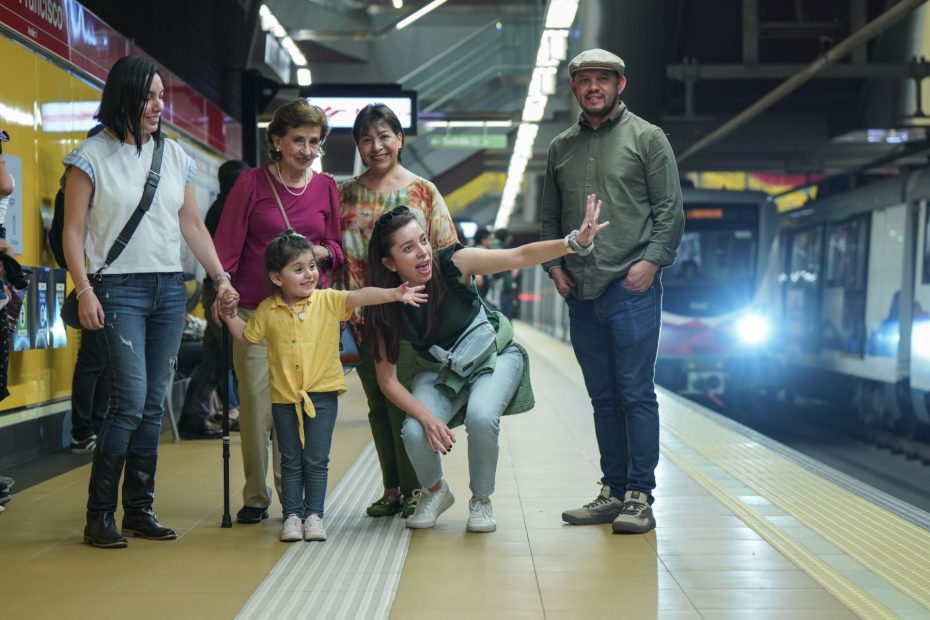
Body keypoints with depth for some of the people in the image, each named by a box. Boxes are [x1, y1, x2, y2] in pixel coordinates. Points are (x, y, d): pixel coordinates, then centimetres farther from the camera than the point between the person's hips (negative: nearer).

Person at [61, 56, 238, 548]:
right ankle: (99, 515, -3)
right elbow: (73, 230, -4)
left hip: (170, 288, 5)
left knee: (154, 403, 6)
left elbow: (192, 224, 15)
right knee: (130, 399, -13)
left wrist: (221, 277, 7)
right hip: (119, 288, -5)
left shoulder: (174, 155, 12)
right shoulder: (93, 155, -2)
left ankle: (139, 509, 14)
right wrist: (84, 290, -14)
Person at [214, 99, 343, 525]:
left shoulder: (326, 188, 9)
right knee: (256, 405, -2)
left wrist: (322, 252, -6)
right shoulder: (252, 182, 1)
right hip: (255, 310, -2)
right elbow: (226, 245, 1)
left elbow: (338, 248, 15)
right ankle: (255, 497, 13)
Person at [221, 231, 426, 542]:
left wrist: (394, 293, -31)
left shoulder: (328, 300, -4)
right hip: (284, 397, 1)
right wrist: (229, 314, 6)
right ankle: (292, 515, 17)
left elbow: (360, 296, -19)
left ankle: (314, 514, 15)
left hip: (322, 394, -1)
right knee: (291, 461, 9)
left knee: (316, 461, 4)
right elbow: (246, 337, 16)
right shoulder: (267, 310, 1)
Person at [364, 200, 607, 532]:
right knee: (415, 432, -26)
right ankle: (435, 492, 10)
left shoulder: (454, 264, -24)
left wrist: (574, 242, -44)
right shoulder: (386, 306, -19)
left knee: (481, 417, -31)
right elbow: (387, 378, -16)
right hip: (439, 371, 2)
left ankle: (481, 501, -2)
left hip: (494, 355, -1)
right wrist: (426, 417, -30)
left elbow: (520, 256, -29)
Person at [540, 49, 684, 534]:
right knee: (603, 396, 9)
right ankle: (613, 490, 16)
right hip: (581, 293, 5)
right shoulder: (561, 147, 16)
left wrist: (652, 260, -12)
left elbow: (670, 210, -1)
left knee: (636, 393, -5)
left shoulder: (646, 138, 3)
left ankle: (639, 496, 0)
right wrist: (554, 265, 7)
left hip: (632, 288, -5)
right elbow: (549, 217, 21)